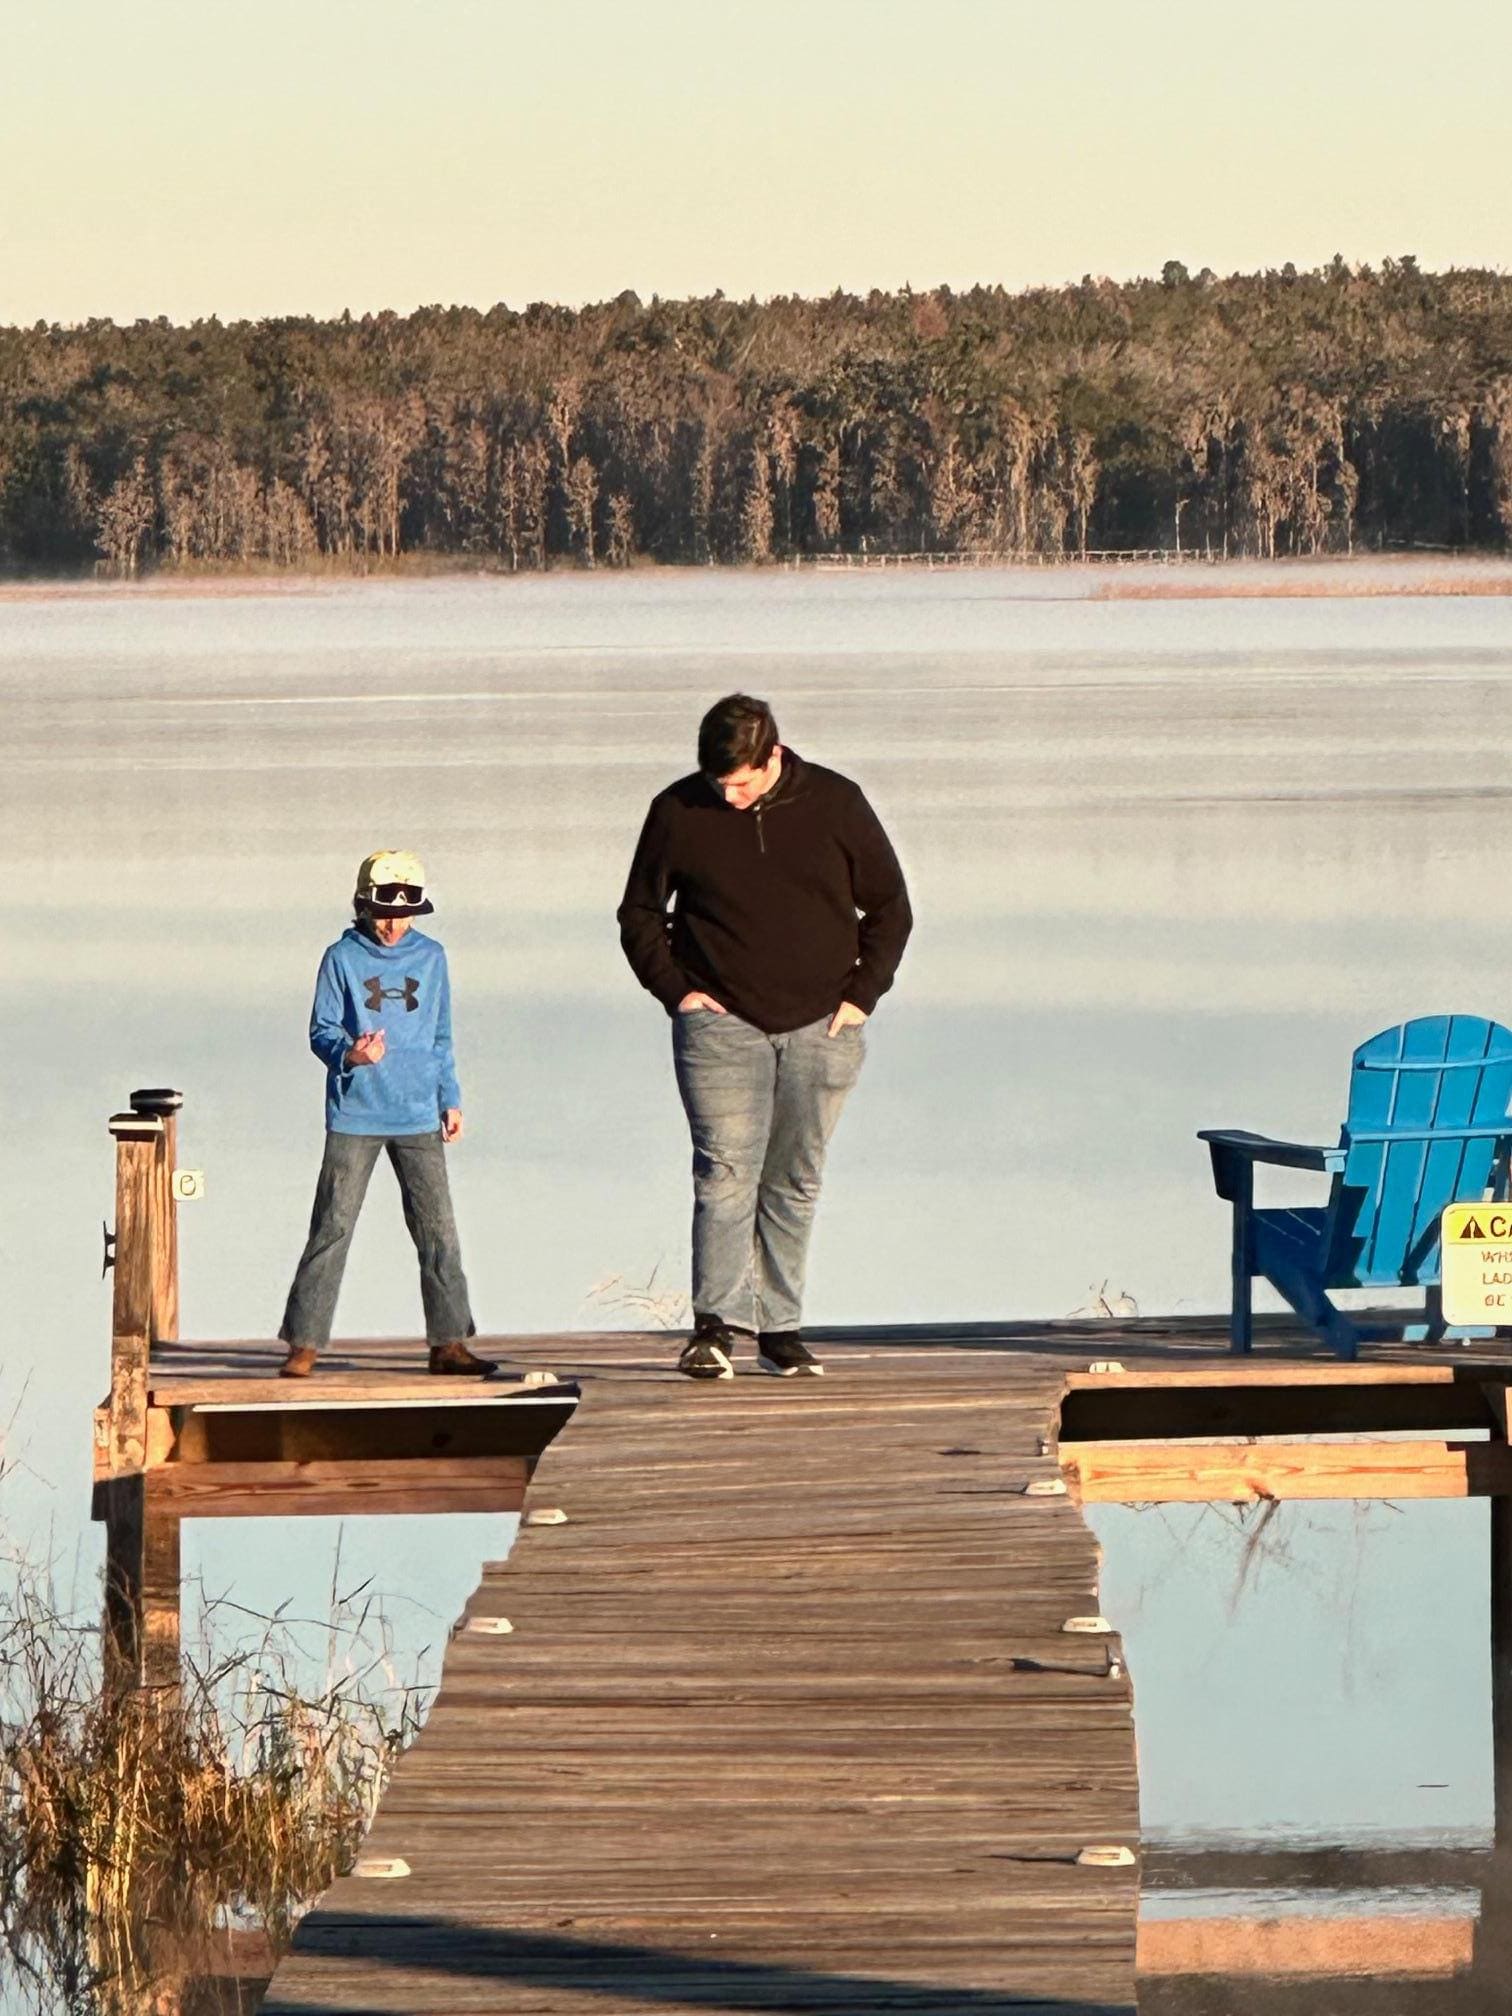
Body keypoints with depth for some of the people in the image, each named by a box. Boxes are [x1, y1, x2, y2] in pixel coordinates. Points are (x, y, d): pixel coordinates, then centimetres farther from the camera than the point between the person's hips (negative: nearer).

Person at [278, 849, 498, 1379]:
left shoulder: (431, 958, 11)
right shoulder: (343, 958, 0)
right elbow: (322, 1031, -1)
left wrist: (450, 1099, 14)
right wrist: (349, 1052, -22)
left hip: (418, 1117, 3)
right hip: (355, 1116, -3)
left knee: (438, 1228, 0)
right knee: (332, 1227, -4)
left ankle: (449, 1340, 5)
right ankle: (304, 1342, 1)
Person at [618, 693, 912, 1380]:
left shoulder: (834, 805, 1)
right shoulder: (678, 813, 0)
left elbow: (890, 909, 11)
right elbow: (639, 913, 12)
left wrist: (861, 992, 1)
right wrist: (674, 989, -1)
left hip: (819, 1026, 1)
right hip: (720, 1022, -1)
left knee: (795, 1183, 5)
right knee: (725, 1170, -14)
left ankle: (781, 1330, 10)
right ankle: (718, 1325, -17)